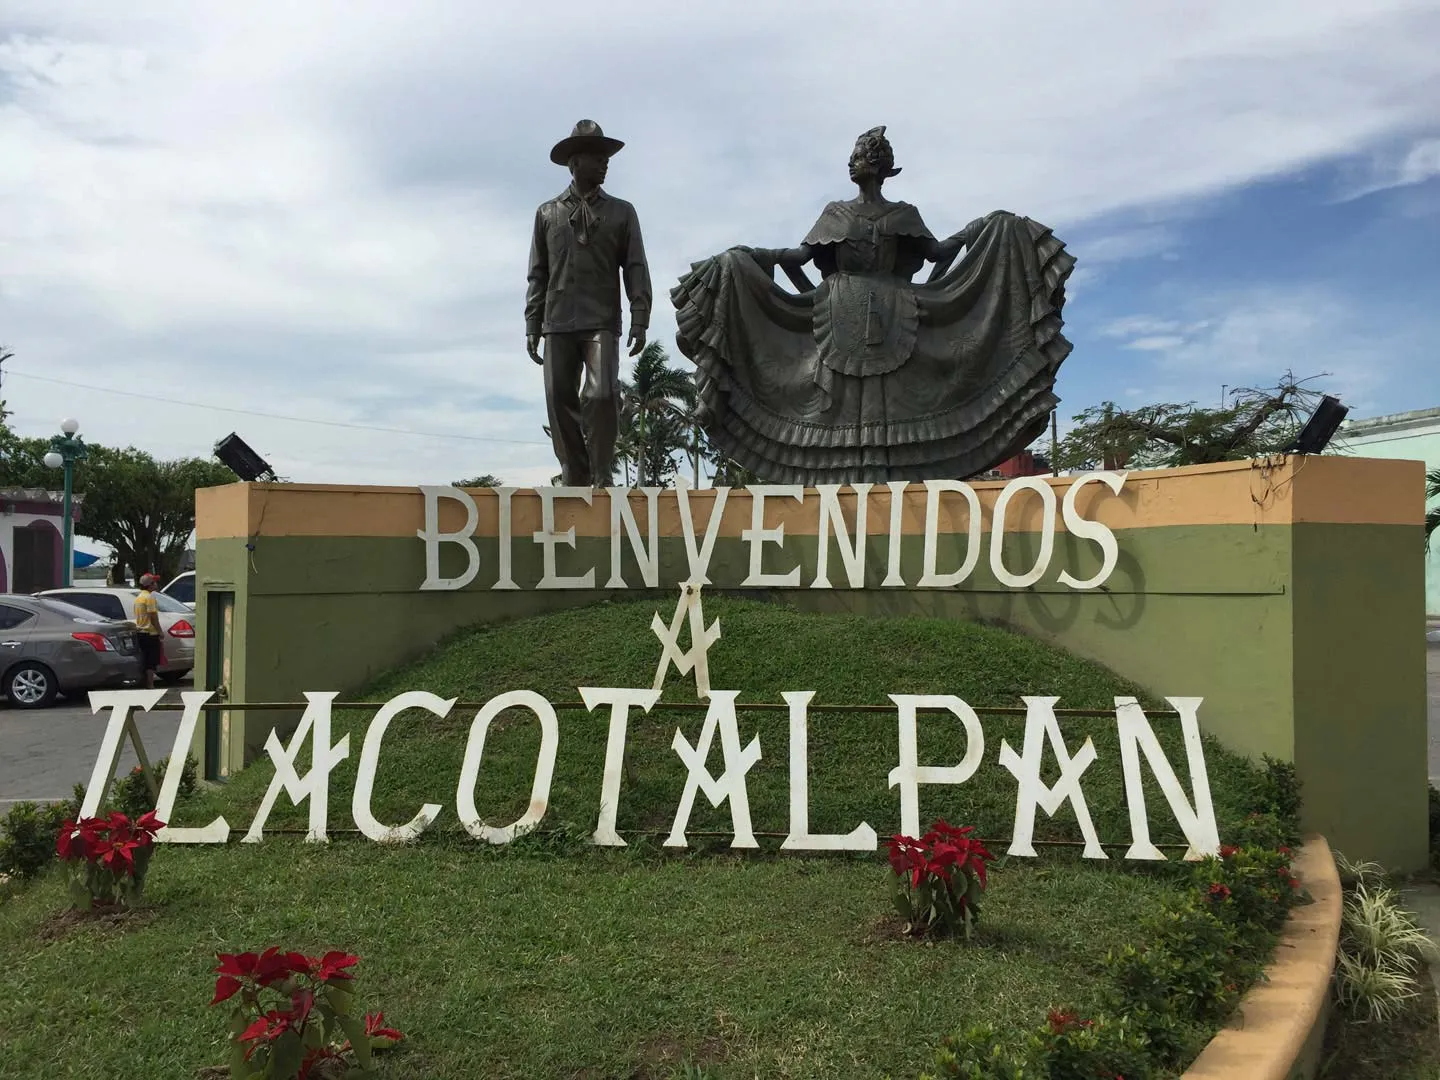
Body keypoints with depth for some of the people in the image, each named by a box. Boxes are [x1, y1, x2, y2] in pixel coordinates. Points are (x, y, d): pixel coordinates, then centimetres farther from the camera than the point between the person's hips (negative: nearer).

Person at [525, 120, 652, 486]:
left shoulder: (621, 212, 13)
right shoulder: (548, 213, 15)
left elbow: (636, 270, 6)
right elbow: (538, 274, 14)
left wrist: (639, 320, -5)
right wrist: (532, 326, 7)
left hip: (601, 323, -2)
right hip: (559, 324, 2)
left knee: (602, 395, -17)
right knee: (560, 402, -1)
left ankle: (602, 479, -9)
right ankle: (575, 481, 6)